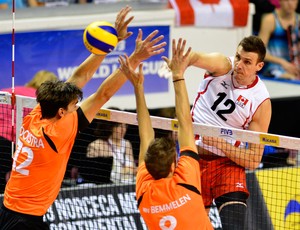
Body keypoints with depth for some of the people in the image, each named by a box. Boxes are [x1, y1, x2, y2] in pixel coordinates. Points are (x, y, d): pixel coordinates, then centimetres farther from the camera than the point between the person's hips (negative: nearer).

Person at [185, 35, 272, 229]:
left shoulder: (261, 102, -12)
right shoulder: (222, 66, -9)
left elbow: (254, 160, -11)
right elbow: (196, 58, -33)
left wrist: (221, 144, -24)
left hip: (228, 162, -2)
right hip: (194, 158, 2)